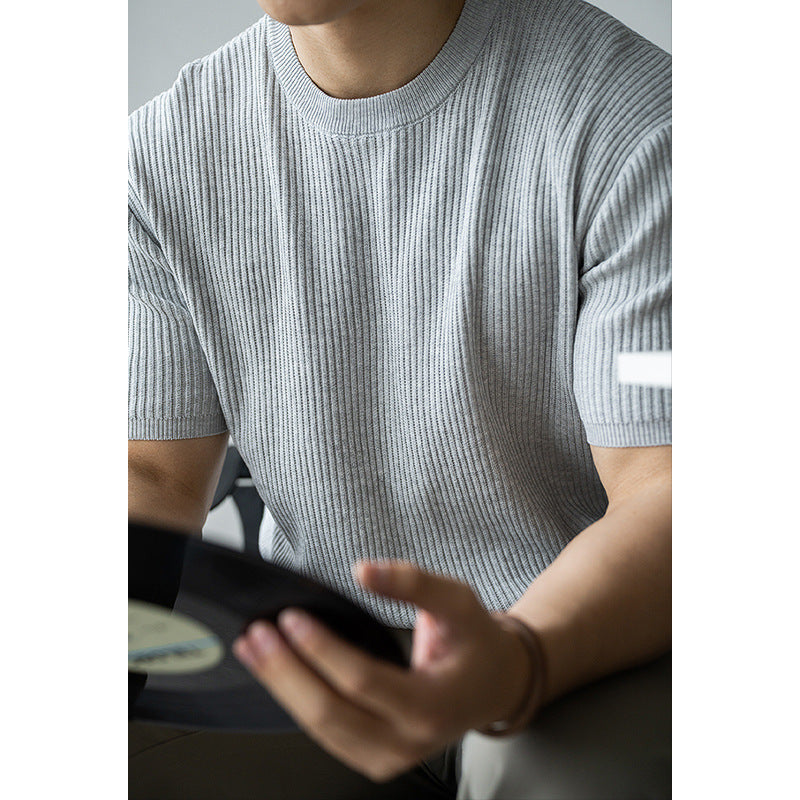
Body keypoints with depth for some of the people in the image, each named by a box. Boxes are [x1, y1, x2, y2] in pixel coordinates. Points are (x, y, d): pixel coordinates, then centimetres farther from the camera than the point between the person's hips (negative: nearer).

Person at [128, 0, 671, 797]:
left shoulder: (633, 111, -15)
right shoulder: (164, 148, -1)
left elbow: (666, 493, -20)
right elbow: (158, 475, 2)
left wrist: (515, 667, -41)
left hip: (593, 640, -4)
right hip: (334, 666, 4)